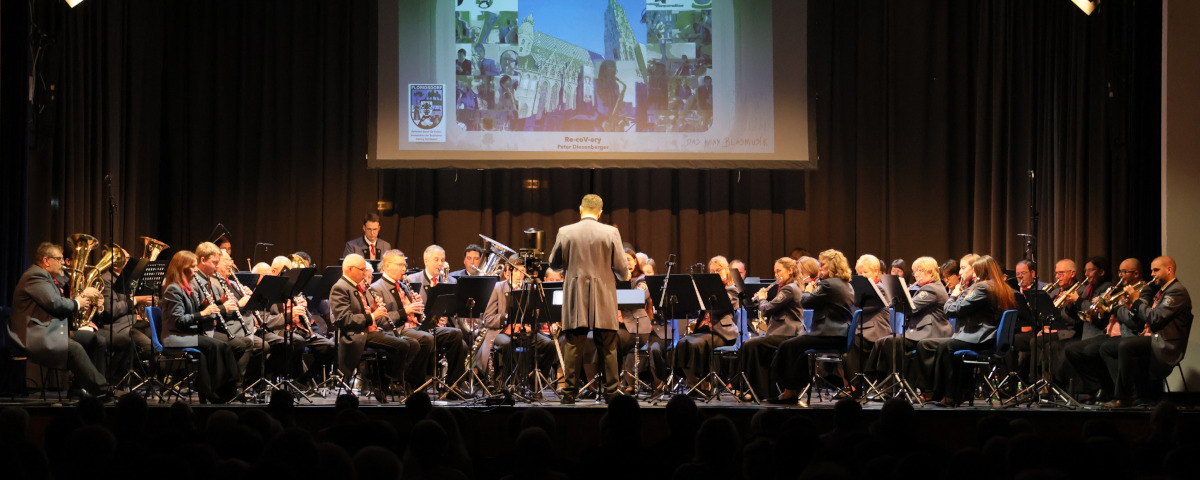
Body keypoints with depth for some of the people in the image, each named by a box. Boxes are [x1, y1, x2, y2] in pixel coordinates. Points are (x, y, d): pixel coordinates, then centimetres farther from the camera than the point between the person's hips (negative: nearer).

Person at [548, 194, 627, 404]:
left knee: (573, 346, 5)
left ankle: (570, 392, 5)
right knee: (607, 347, 5)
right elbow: (622, 268, -3)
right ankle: (611, 392, 6)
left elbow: (554, 264, 9)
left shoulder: (565, 233, -2)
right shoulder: (610, 233, -6)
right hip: (603, 300, -1)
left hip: (575, 300, 1)